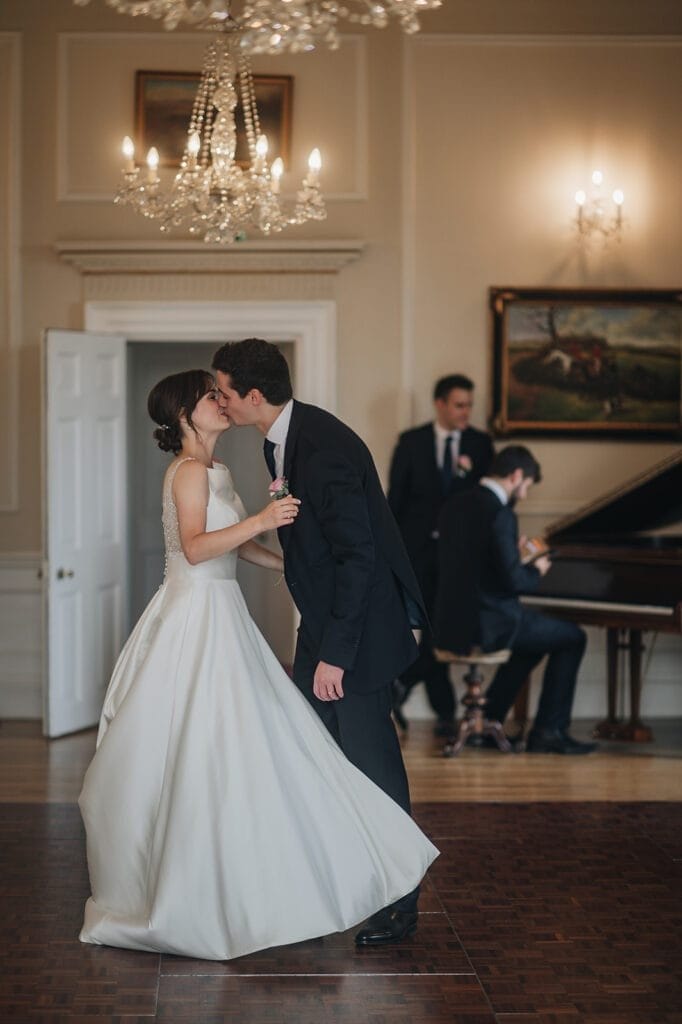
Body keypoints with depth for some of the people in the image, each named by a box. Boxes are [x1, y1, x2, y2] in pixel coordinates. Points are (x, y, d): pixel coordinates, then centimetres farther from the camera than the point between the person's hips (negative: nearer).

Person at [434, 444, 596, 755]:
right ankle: (548, 732, 9)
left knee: (535, 638, 32)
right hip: (487, 625, -9)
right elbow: (512, 581, -20)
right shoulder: (500, 513, -18)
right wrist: (536, 571, 1)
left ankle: (486, 720, 30)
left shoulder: (454, 506, 8)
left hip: (452, 622, 9)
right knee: (572, 638, 9)